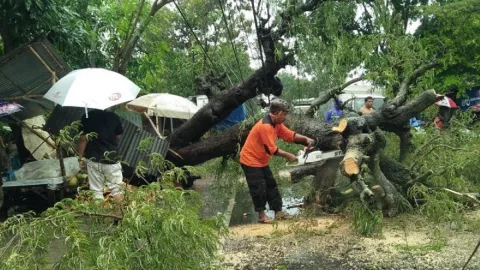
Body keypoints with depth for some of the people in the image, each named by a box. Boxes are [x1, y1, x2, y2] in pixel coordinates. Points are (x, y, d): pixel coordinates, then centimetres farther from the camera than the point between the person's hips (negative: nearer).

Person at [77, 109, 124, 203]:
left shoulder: (87, 117, -6)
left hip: (94, 159, 0)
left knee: (96, 191, 8)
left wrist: (81, 157, 4)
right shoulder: (114, 117, -4)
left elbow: (83, 139, -5)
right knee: (116, 190, 10)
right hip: (112, 159, 0)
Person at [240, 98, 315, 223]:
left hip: (261, 161, 10)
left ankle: (278, 212, 17)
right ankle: (262, 215, 9)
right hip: (250, 160, -10)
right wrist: (287, 155, -17)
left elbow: (290, 135, 6)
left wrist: (306, 139, -8)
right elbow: (271, 149, -26)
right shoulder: (265, 126, -28)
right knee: (259, 188, -4)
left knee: (271, 185, 11)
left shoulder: (277, 124, 3)